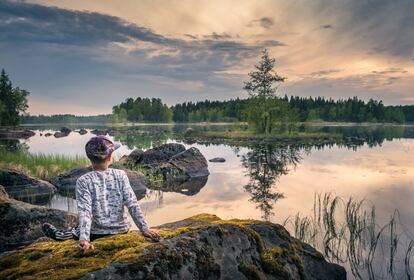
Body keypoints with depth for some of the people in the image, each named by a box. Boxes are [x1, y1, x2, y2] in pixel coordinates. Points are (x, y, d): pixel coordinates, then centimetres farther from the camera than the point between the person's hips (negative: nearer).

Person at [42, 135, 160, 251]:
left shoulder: (83, 181, -14)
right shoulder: (120, 175, -10)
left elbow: (84, 211, -22)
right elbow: (132, 204, -13)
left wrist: (84, 239, -26)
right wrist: (144, 228, -12)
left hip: (99, 234, -2)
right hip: (122, 229, 2)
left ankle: (58, 235, 55)